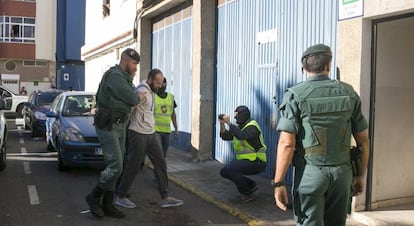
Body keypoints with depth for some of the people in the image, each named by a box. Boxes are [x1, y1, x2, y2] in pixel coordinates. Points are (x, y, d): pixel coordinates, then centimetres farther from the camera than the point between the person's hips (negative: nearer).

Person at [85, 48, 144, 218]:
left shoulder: (123, 77, 16)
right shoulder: (115, 76, -18)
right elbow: (131, 99, -19)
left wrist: (130, 79, 19)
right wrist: (139, 97, 1)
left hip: (119, 126, 10)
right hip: (107, 127, -10)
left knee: (115, 166, 9)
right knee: (115, 167, -12)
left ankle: (107, 204, 16)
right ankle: (94, 197, 9)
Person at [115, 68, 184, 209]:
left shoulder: (150, 91, 14)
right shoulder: (142, 91, -17)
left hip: (150, 134, 9)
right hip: (138, 134, -9)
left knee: (160, 164, 7)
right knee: (133, 167, 0)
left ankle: (165, 198, 11)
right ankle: (121, 197, 16)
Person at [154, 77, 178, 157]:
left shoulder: (170, 97, 10)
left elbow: (173, 114, 16)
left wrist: (176, 129, 12)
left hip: (167, 130, 5)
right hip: (155, 130, -5)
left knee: (164, 154, 11)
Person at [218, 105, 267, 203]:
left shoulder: (252, 127, -16)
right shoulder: (240, 127, 12)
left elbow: (241, 136, -36)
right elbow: (225, 136, 9)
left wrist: (228, 122, -32)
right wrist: (222, 123, -6)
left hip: (255, 163, -10)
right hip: (245, 160, 10)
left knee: (227, 170, -24)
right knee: (224, 171, 11)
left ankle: (247, 193, -7)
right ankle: (251, 185, 14)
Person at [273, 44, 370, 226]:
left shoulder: (295, 95, -7)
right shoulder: (349, 93, 4)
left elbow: (286, 144, -14)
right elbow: (363, 141, 7)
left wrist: (278, 183, -10)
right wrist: (360, 176, 17)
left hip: (310, 173, -3)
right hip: (342, 172, 4)